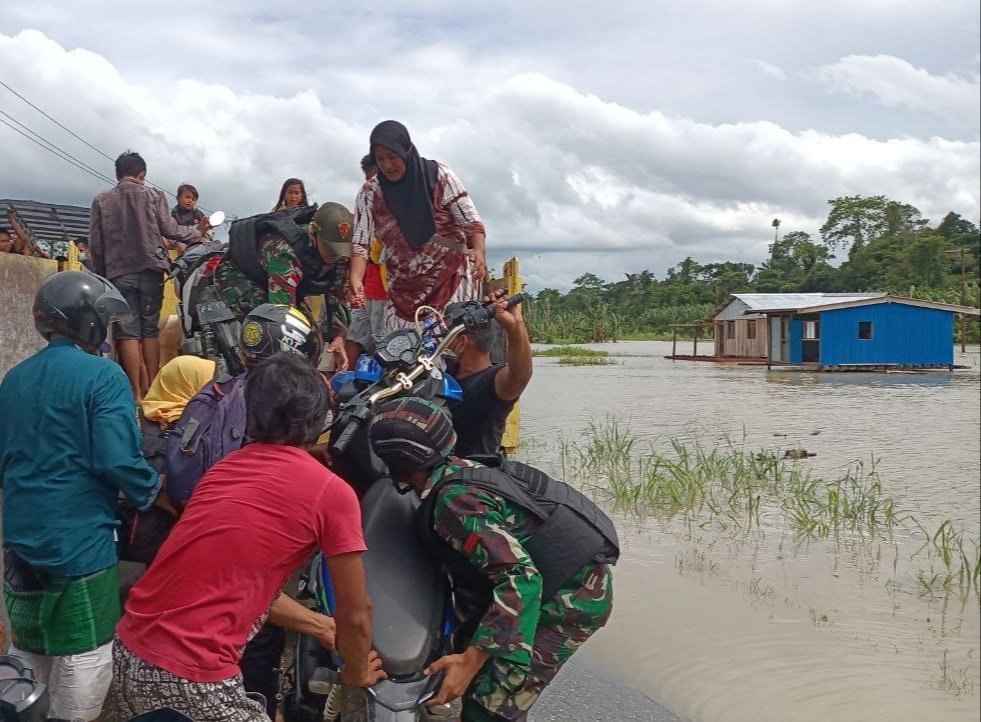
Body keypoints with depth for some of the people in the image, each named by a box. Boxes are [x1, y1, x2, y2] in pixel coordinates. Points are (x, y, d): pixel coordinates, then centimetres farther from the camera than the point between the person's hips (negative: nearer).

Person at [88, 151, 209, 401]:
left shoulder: (102, 201, 7)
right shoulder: (154, 195, 4)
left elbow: (95, 243, 5)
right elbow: (169, 229, -1)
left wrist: (100, 275, 13)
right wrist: (197, 233, 15)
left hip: (119, 273, 0)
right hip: (150, 269, 0)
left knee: (128, 333, -1)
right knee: (150, 330, 7)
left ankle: (136, 393, -6)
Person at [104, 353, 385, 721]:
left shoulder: (225, 466, 11)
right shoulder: (331, 493, -9)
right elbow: (355, 613, 1)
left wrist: (322, 627, 28)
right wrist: (356, 673, 20)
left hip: (127, 652, 7)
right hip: (192, 678, -7)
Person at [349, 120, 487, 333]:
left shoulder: (438, 176, -6)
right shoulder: (370, 192, 0)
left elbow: (470, 220, -5)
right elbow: (361, 242, -4)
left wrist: (479, 250, -24)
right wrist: (355, 279, -22)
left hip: (452, 277, -3)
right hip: (405, 287, 3)